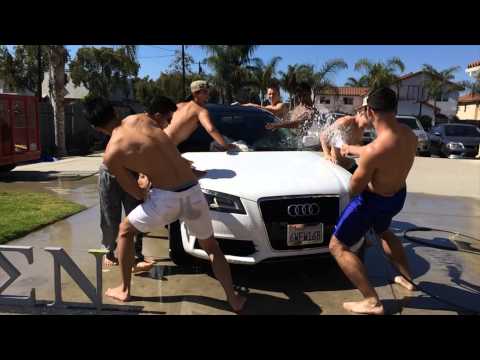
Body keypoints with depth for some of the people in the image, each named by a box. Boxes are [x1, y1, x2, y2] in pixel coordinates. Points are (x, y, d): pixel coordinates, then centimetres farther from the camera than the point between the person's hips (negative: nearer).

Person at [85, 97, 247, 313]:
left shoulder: (111, 155, -2)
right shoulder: (140, 118, 9)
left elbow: (138, 194, 3)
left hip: (166, 197, -3)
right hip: (193, 191, 4)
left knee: (125, 231, 26)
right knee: (211, 247, 26)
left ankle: (124, 290, 35)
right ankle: (233, 299, 23)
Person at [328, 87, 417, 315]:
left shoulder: (374, 150, -35)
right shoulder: (410, 135, -10)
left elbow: (354, 188, -21)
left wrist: (357, 172, 4)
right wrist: (351, 149, 20)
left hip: (374, 201, -8)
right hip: (398, 196, 8)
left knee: (338, 246, 4)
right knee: (383, 232, 37)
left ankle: (372, 302, 1)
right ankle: (407, 278, 48)